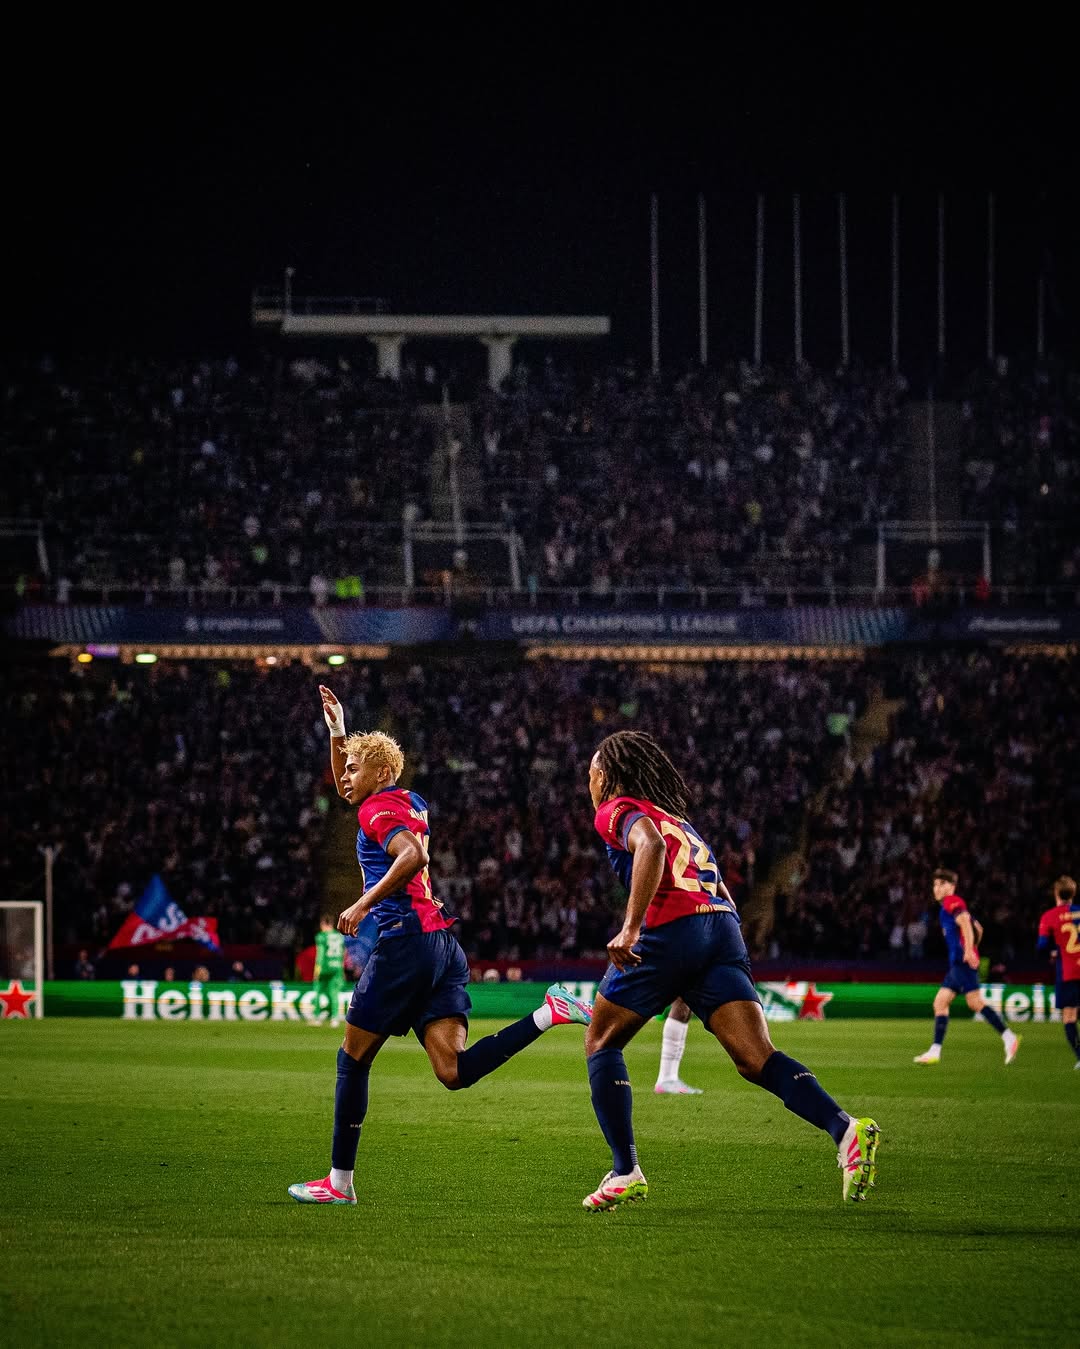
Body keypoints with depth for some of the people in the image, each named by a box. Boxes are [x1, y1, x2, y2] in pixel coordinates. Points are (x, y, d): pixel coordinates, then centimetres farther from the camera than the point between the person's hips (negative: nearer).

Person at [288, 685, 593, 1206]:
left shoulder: (378, 809, -3)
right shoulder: (411, 803, 24)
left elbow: (413, 855, -23)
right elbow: (346, 790, 42)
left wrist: (363, 905, -21)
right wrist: (337, 732, 33)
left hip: (403, 941, -8)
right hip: (441, 944, 8)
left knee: (352, 1060, 4)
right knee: (453, 1071, -7)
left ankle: (339, 1182, 7)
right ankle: (549, 1013, -19)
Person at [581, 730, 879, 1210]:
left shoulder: (619, 811, 10)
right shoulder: (677, 820, 34)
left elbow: (650, 845, -14)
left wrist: (629, 929, -21)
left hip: (671, 927, -7)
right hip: (724, 926, 7)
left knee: (601, 1042, 12)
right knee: (756, 1059, -6)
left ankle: (625, 1171, 4)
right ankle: (846, 1130, -28)